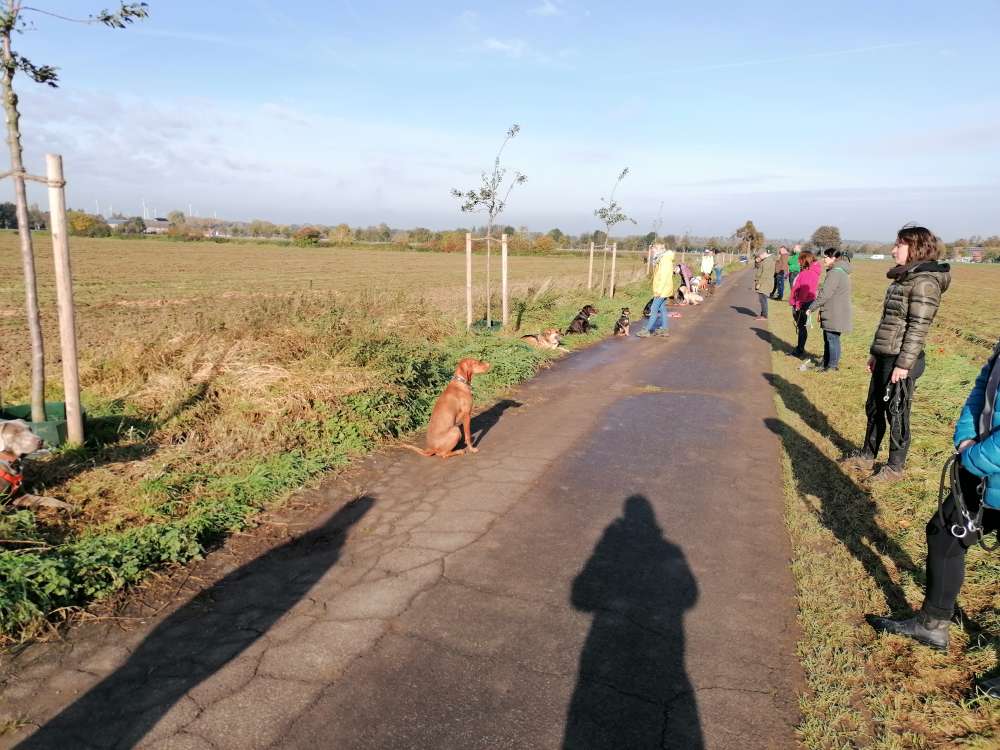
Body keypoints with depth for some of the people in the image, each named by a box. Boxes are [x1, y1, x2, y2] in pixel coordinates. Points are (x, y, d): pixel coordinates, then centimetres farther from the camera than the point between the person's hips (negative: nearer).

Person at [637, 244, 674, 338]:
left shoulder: (666, 260, -17)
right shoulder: (661, 260, 14)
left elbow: (664, 277, -23)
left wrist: (659, 290, -24)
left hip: (662, 290, -10)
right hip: (661, 291, 10)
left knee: (654, 310, -7)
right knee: (662, 309, 13)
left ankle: (647, 330, -4)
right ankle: (665, 329, 18)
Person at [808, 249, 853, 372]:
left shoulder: (835, 273, -18)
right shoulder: (841, 271, 15)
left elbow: (824, 294, -21)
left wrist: (812, 308, -14)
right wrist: (820, 308, 18)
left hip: (834, 314, -10)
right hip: (833, 312, 10)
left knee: (832, 338, -1)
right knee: (828, 338, 17)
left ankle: (833, 365, 7)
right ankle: (826, 362, 27)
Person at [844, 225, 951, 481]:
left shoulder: (925, 282, -16)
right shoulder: (903, 278, 12)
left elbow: (918, 327, -19)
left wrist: (903, 364, -21)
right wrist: (875, 353, 19)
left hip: (901, 360, -9)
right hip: (884, 357, 9)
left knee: (896, 414, 4)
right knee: (874, 408, 17)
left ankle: (895, 467, 18)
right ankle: (867, 456, 32)